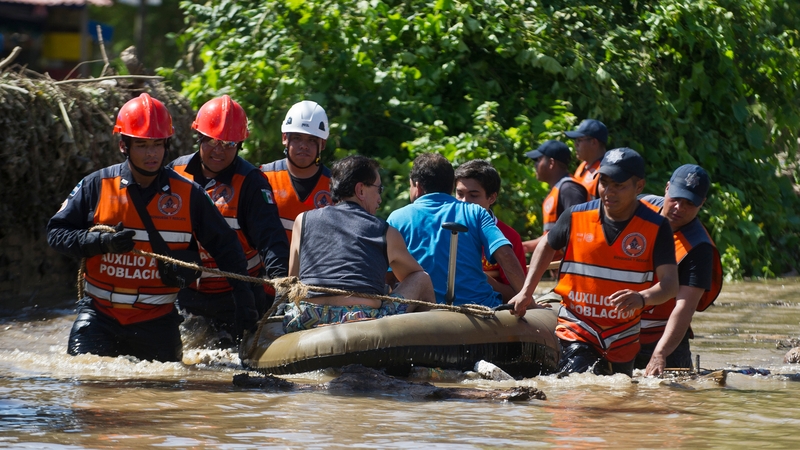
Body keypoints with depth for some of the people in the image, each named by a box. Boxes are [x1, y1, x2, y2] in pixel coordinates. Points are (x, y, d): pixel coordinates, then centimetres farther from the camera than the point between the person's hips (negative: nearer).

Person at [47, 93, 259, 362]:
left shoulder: (189, 195, 0)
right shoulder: (97, 186, -1)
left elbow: (226, 247, 6)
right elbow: (56, 232, 1)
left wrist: (244, 301, 0)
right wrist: (103, 242, -16)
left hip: (157, 320, 0)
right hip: (99, 313, 0)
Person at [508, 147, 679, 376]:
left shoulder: (656, 228, -9)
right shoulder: (576, 217, -4)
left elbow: (670, 283, -18)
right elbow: (547, 246, 16)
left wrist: (642, 298, -39)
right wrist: (526, 292, 5)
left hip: (623, 339, 1)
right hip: (577, 330, -1)